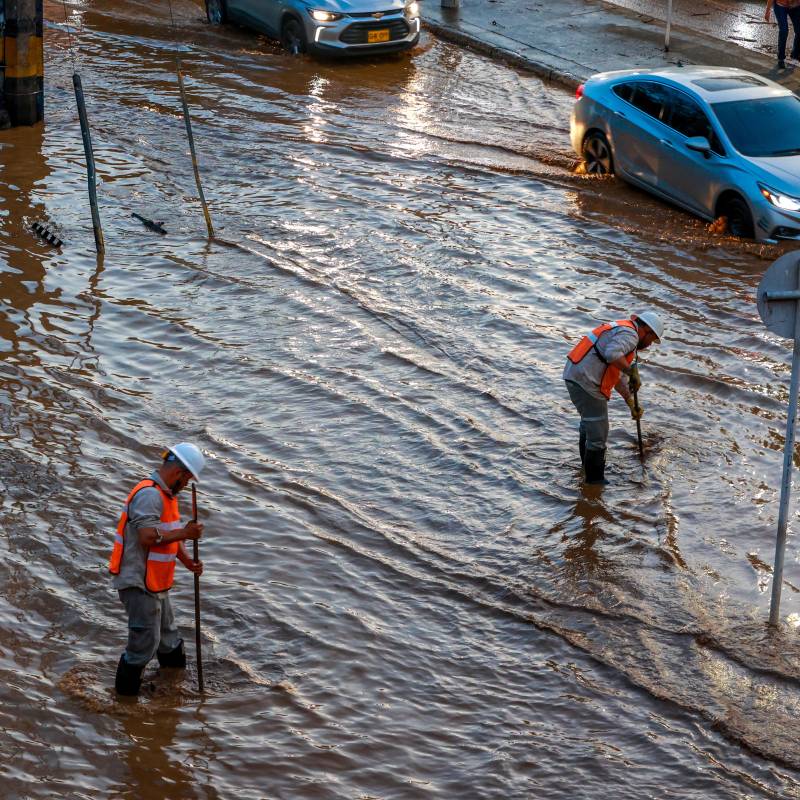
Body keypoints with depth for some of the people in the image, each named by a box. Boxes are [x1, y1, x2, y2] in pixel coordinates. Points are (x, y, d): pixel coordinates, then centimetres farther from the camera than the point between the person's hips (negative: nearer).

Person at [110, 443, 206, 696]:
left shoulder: (167, 495, 14)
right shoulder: (150, 494, -21)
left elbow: (172, 535, 16)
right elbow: (147, 537, -30)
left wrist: (187, 561, 0)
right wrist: (185, 533, -23)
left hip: (155, 583, 10)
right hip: (138, 582, -10)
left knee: (168, 635, 24)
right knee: (145, 641, -4)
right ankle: (127, 692, 8)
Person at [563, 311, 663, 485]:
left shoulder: (620, 332, 22)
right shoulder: (629, 334, -12)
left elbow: (618, 375, 24)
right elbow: (612, 354, -33)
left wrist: (631, 403, 21)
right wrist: (632, 371, -20)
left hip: (574, 375, 10)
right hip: (586, 382, -10)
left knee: (589, 422, 30)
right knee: (598, 431, 1)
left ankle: (588, 462, 49)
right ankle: (595, 480, 11)